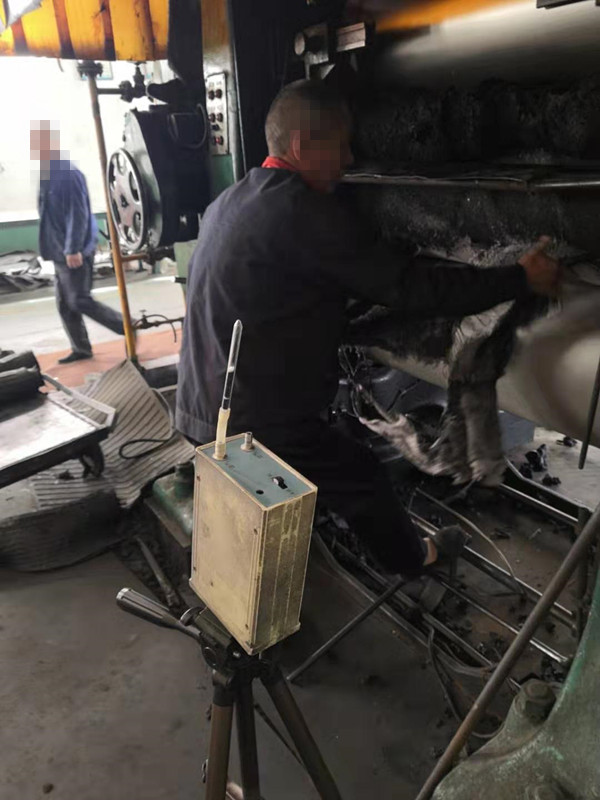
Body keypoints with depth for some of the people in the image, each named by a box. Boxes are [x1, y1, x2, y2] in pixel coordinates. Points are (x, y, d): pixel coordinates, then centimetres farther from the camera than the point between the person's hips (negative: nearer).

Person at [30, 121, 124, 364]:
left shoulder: (67, 174, -17)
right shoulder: (49, 172, 13)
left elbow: (78, 215, -21)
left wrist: (73, 249, -24)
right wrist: (63, 249, 21)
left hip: (74, 252, -10)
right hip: (60, 252, 10)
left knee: (80, 302, -6)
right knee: (64, 304, 11)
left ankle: (127, 327, 5)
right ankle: (81, 348, 21)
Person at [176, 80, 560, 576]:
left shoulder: (231, 201, 10)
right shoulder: (300, 210, -20)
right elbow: (408, 286, -18)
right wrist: (520, 279, -7)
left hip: (205, 410, 8)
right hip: (259, 421, -8)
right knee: (365, 483, 15)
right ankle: (412, 558, 41)